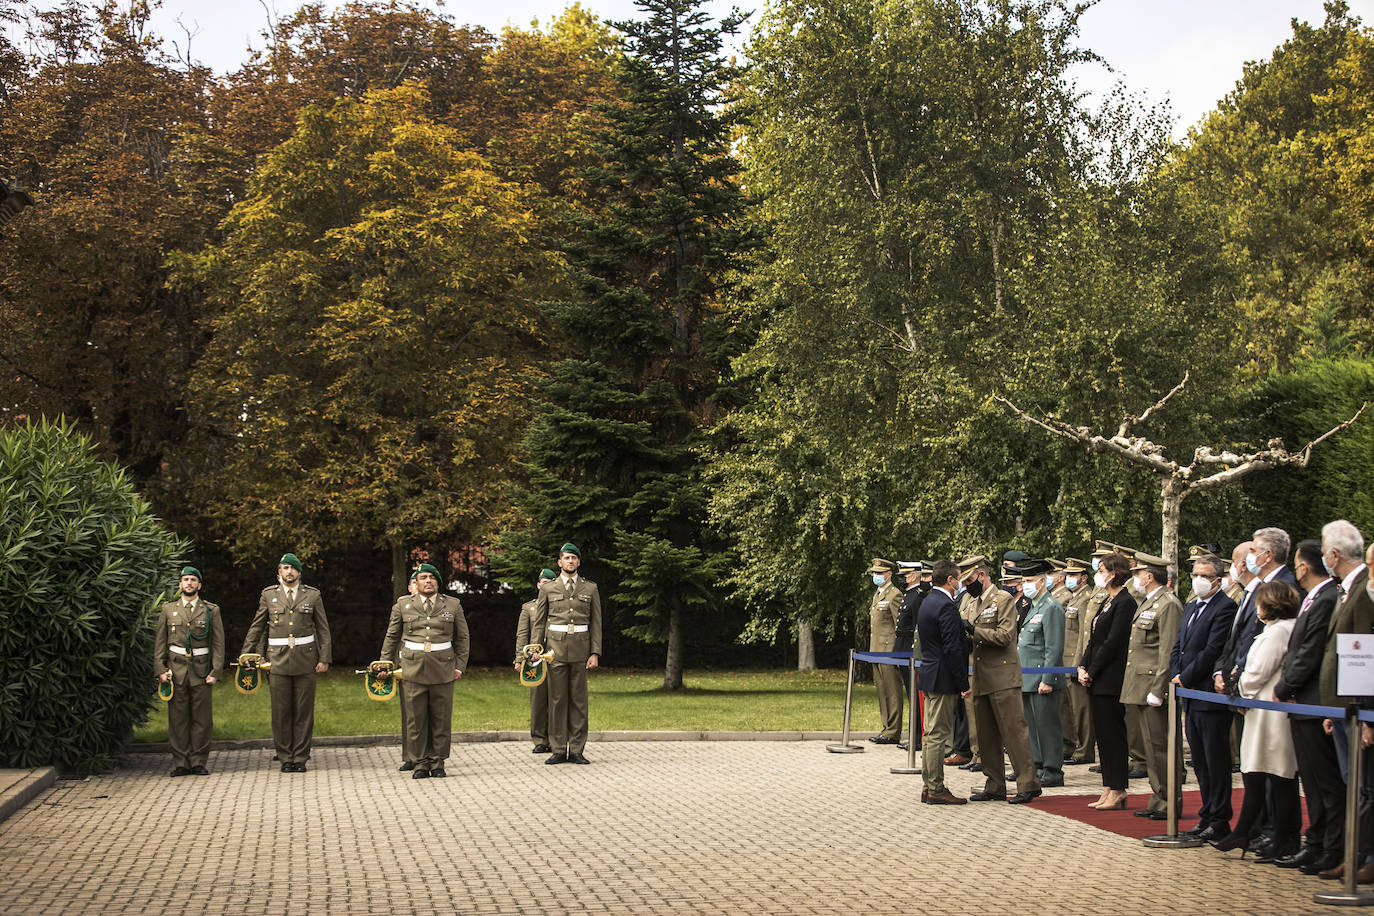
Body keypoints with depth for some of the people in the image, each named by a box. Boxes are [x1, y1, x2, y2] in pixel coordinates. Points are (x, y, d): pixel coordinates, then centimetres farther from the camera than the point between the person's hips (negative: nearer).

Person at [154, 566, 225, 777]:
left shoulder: (211, 611, 7)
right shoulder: (168, 609, 10)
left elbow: (218, 644, 5)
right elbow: (159, 642, 10)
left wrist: (215, 672, -4)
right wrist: (161, 670, -1)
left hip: (201, 670, -1)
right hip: (175, 670, 1)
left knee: (202, 719, -1)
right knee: (177, 718, 0)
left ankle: (199, 762, 6)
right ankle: (180, 763, 6)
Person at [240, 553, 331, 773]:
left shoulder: (312, 595, 7)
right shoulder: (268, 595, 8)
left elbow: (323, 629, 8)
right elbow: (256, 627, 13)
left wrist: (324, 659, 1)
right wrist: (246, 656, 6)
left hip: (305, 662, 0)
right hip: (278, 661, 0)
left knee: (304, 711, 1)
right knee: (281, 712, 0)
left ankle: (300, 758, 9)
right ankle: (285, 758, 9)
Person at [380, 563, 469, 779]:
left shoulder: (453, 605, 8)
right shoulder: (403, 605, 8)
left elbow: (462, 638, 12)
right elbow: (391, 637, 15)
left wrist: (460, 666, 5)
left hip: (443, 670, 0)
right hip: (413, 670, 0)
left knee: (441, 718, 2)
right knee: (416, 718, 0)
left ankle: (438, 763, 12)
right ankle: (421, 763, 9)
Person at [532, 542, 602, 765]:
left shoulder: (590, 588, 9)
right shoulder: (548, 589, 8)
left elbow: (596, 623, 7)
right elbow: (538, 623, 9)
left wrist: (595, 653, -1)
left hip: (581, 648, 0)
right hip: (556, 648, 0)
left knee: (579, 698, 1)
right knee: (557, 698, -1)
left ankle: (576, 750, 6)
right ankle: (559, 750, 4)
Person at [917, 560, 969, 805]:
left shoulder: (928, 601, 13)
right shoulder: (945, 606, -17)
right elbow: (952, 649, -21)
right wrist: (963, 683, -16)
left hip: (930, 675, 10)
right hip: (944, 679, -10)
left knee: (931, 734, 13)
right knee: (938, 734, -6)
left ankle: (929, 787, 18)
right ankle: (936, 789, -2)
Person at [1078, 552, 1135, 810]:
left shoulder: (1125, 602, -13)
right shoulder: (1107, 602, 17)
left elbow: (1113, 642, -17)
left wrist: (1091, 672, -13)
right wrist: (1082, 667, 5)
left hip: (1111, 679, -10)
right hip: (1098, 681, 10)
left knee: (1113, 734, -5)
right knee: (1103, 734, 10)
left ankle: (1117, 792, 0)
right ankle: (1109, 790, 15)